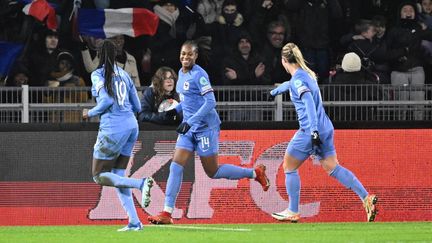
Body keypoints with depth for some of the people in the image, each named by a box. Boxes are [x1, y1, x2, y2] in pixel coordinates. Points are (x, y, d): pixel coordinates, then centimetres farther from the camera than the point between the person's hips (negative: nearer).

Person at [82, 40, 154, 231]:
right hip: (131, 126, 7)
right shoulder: (123, 74, 13)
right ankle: (134, 222, 3)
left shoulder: (98, 75, -5)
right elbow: (137, 107, 14)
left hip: (113, 128, -7)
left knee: (99, 176, 4)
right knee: (117, 176, 14)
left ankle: (141, 183, -19)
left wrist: (90, 113, -1)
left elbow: (107, 100, -17)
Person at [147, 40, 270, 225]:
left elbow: (210, 102, -22)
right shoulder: (181, 73, 11)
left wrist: (190, 121, -26)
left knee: (213, 172, 0)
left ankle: (255, 173, 19)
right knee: (176, 166, -4)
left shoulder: (199, 75, -15)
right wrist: (175, 110, 10)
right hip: (189, 128, 8)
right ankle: (167, 213, -5)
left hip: (205, 127, -8)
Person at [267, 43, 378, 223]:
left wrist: (314, 130, -33)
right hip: (326, 128, 8)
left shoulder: (298, 79, -12)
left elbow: (309, 102, -26)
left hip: (310, 131, -8)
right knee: (332, 168, 7)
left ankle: (293, 212, 10)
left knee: (289, 167, 7)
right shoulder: (306, 74, 16)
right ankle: (367, 199, -5)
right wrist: (275, 91, 59)